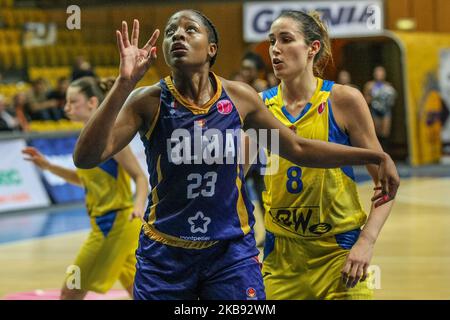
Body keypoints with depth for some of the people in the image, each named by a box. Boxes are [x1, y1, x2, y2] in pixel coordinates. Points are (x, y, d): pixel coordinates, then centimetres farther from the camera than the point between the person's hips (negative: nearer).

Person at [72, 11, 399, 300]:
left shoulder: (240, 97, -3)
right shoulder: (148, 102, -10)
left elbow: (298, 149, 10)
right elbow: (85, 158, -22)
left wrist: (377, 156, 7)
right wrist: (124, 83, -30)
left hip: (232, 249, 1)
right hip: (164, 254, -1)